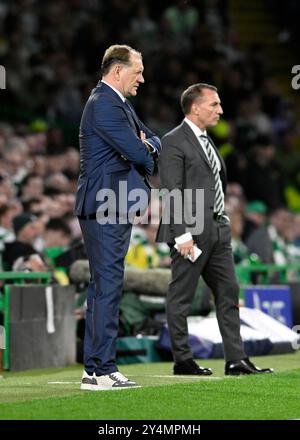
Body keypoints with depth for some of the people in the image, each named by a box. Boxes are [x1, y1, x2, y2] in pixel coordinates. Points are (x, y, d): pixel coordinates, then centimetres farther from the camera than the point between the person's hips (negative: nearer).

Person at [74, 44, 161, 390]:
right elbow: (137, 153, -19)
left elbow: (151, 142, 22)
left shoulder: (119, 104, 19)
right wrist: (145, 153, 4)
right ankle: (102, 371, -9)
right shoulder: (104, 105, -15)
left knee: (103, 287, 12)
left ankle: (94, 368, 17)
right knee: (108, 286, -10)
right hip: (105, 209, -11)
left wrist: (146, 145, -2)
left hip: (113, 209, 11)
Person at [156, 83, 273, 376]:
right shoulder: (173, 142, -10)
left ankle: (236, 360, 7)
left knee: (228, 293, 6)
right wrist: (183, 234, -21)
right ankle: (182, 360, 6)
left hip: (217, 230, 9)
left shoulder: (205, 141, 19)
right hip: (191, 231, -9)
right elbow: (172, 192, -16)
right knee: (181, 296, 0)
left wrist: (223, 220, 14)